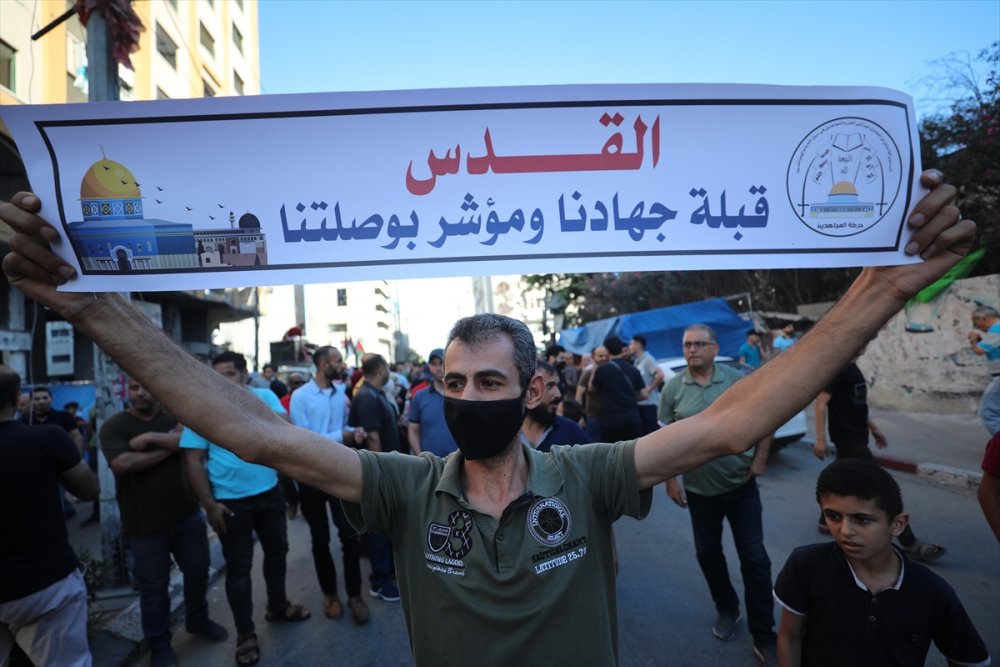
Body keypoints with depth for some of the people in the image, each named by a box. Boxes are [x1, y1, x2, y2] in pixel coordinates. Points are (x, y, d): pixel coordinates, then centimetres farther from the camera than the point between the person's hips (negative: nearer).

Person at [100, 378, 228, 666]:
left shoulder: (176, 416, 1)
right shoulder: (114, 426, -8)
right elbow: (123, 463, -23)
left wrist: (149, 438, -22)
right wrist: (169, 446, -17)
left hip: (187, 514, 3)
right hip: (144, 524, -3)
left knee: (198, 571, 17)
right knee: (153, 585, 11)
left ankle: (197, 620, 41)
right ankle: (159, 644, 31)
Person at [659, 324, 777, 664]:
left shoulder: (738, 380, -8)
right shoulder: (673, 388, -6)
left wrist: (760, 459, -5)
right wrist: (669, 479, -4)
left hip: (741, 485, -1)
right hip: (699, 489, 1)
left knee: (754, 557, 4)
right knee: (707, 552, 15)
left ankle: (763, 636, 18)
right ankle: (726, 608, 39)